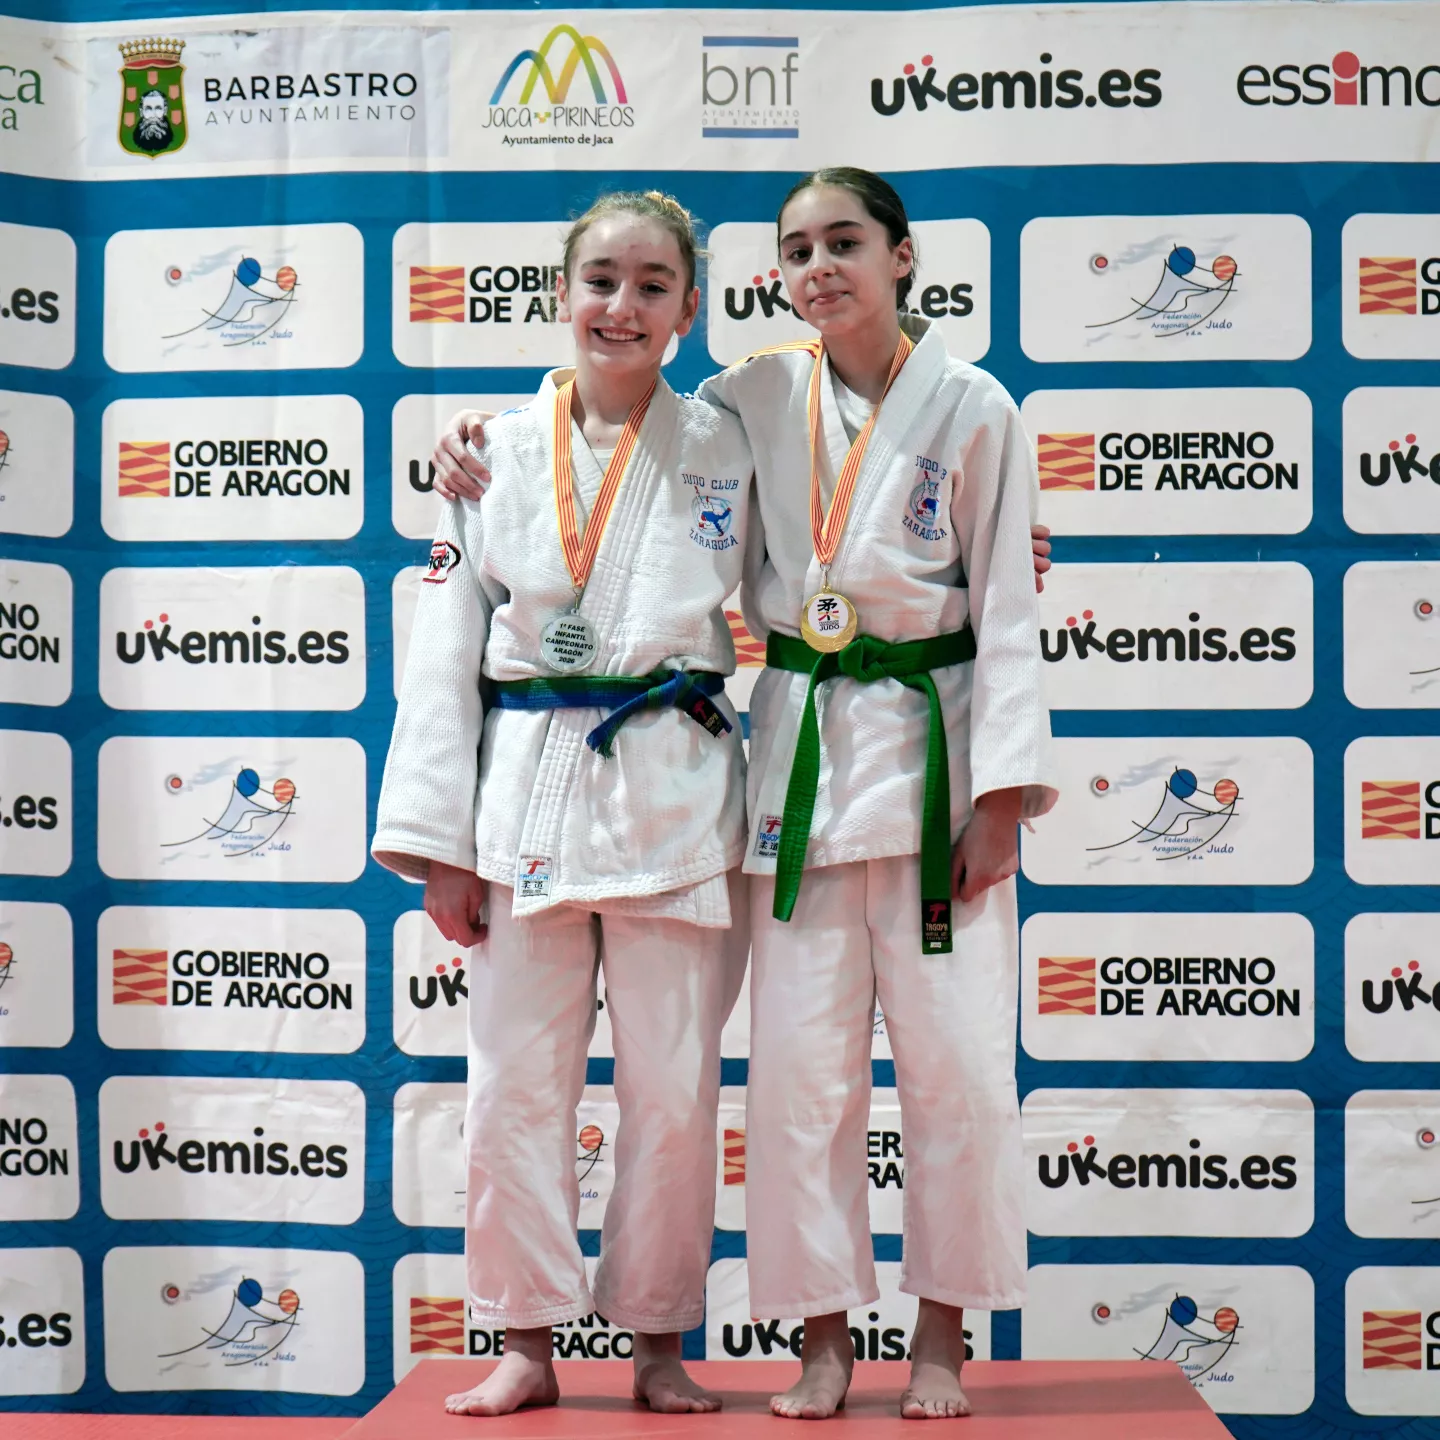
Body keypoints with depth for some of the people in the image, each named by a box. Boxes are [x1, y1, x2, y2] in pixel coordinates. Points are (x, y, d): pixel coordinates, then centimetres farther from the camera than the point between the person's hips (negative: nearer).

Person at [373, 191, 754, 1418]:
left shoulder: (726, 450, 3)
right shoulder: (501, 451, 5)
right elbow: (447, 647, 5)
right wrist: (435, 835, 1)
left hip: (675, 795, -1)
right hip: (527, 794, 1)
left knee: (674, 1087, 5)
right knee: (516, 1083, 4)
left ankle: (659, 1347, 21)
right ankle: (528, 1348, 18)